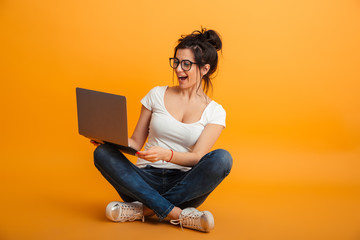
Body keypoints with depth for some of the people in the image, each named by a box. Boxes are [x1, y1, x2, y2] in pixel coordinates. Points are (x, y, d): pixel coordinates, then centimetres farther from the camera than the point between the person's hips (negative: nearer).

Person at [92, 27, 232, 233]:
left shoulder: (215, 112, 4)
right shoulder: (157, 95, 9)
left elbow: (197, 157, -9)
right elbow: (136, 142, 11)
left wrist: (167, 154, -29)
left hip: (185, 185, -1)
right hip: (148, 180, 2)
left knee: (222, 158, -30)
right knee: (103, 153, -24)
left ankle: (145, 209, -26)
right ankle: (177, 214, -30)